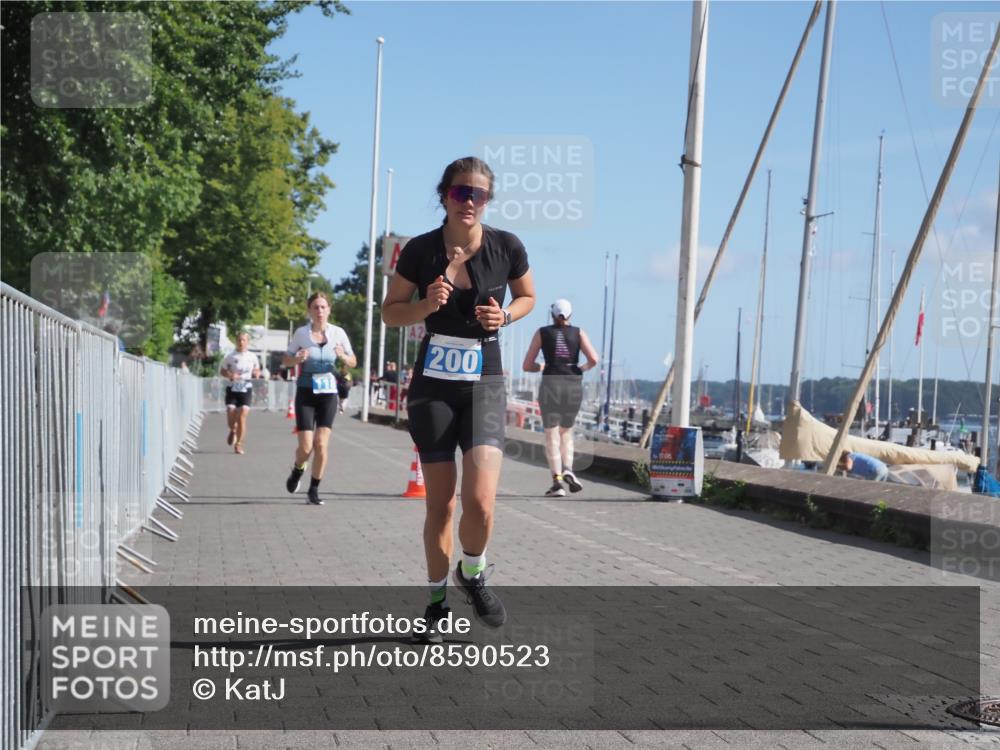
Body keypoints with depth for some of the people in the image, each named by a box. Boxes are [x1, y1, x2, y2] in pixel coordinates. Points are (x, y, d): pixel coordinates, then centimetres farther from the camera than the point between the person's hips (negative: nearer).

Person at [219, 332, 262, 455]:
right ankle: (233, 430, 26)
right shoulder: (230, 356, 3)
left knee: (242, 417, -10)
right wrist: (230, 375, -12)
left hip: (246, 389, 0)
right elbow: (222, 370, 8)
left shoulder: (252, 357, 6)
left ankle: (238, 444, 2)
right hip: (232, 389, 0)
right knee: (231, 414, -10)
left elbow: (257, 370, 17)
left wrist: (257, 373, -7)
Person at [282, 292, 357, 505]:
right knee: (306, 446, -6)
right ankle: (297, 471, 28)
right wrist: (297, 359, -16)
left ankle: (314, 490, 8)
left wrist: (342, 356, -15)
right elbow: (285, 361, 5)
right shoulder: (301, 333, -3)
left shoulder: (338, 333, -1)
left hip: (328, 392, 1)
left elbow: (353, 362, 7)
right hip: (306, 392, -1)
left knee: (321, 444, -7)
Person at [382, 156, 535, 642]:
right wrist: (426, 306, -17)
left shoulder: (506, 247, -5)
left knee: (480, 501, -17)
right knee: (440, 503, 5)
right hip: (433, 386, 1)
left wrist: (504, 316, -10)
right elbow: (390, 312, 3)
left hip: (484, 386, 0)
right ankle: (438, 600, 25)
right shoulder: (420, 250, -6)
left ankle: (473, 576, 13)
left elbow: (527, 297, 12)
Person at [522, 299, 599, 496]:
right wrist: (582, 368, 14)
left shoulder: (542, 333, 6)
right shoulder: (578, 333, 8)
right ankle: (568, 469, -3)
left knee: (551, 436, 1)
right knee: (566, 431, 20)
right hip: (574, 386, 2)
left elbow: (527, 365, 5)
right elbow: (593, 359, -6)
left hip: (550, 385, -2)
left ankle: (557, 481, -10)